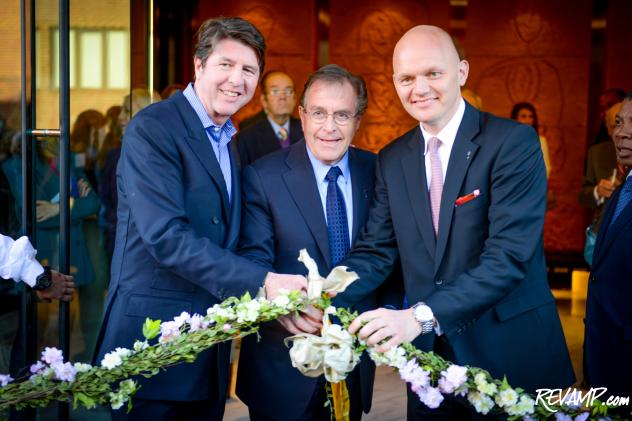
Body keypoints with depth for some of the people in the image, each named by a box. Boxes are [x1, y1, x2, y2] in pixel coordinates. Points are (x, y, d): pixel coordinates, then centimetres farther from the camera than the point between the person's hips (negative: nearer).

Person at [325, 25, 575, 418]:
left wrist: (421, 315, -31)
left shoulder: (514, 142, -12)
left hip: (511, 353, -4)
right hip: (429, 353, 4)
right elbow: (376, 252, 3)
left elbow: (509, 254, -21)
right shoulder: (392, 159, 6)